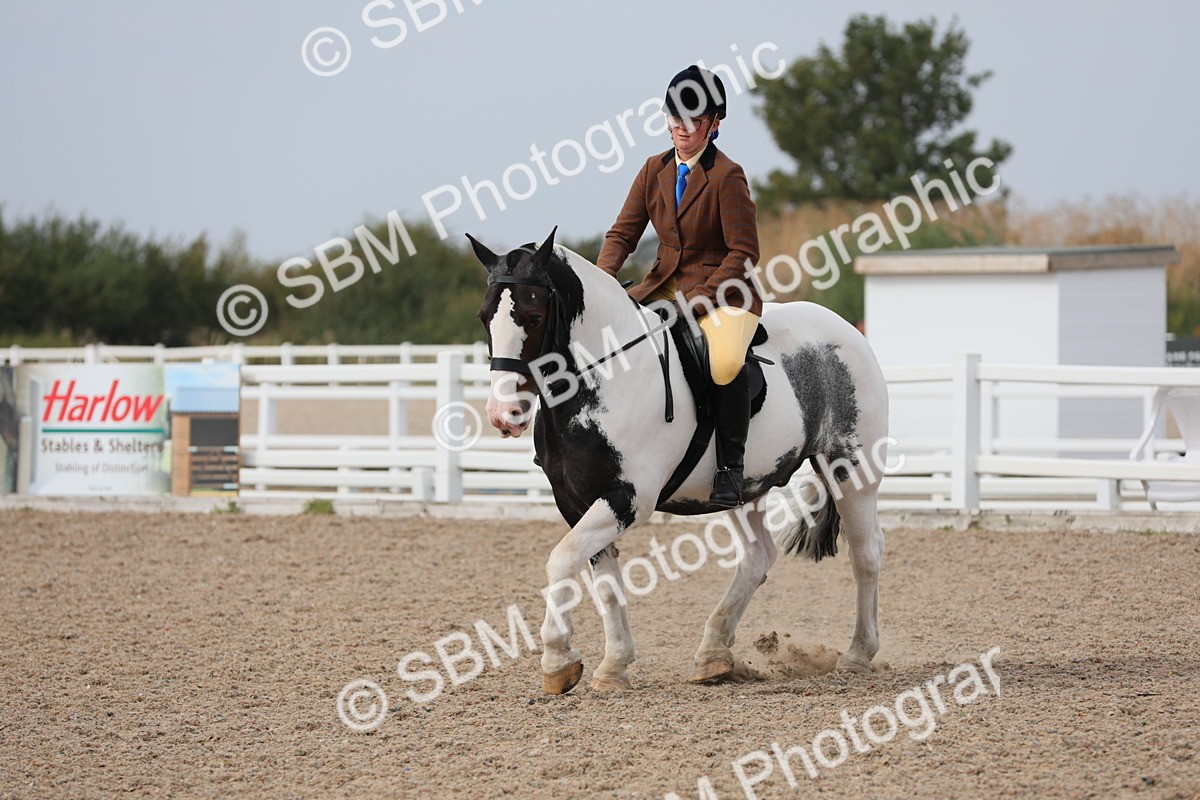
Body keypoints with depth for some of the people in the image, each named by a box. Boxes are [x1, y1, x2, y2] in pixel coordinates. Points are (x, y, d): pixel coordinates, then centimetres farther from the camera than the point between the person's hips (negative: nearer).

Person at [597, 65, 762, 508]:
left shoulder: (727, 177, -11)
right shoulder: (655, 170, 7)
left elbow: (743, 253, -12)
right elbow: (623, 232, 7)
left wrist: (699, 299, -20)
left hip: (722, 289, -6)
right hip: (663, 284, 6)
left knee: (726, 362, -35)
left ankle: (730, 467, -22)